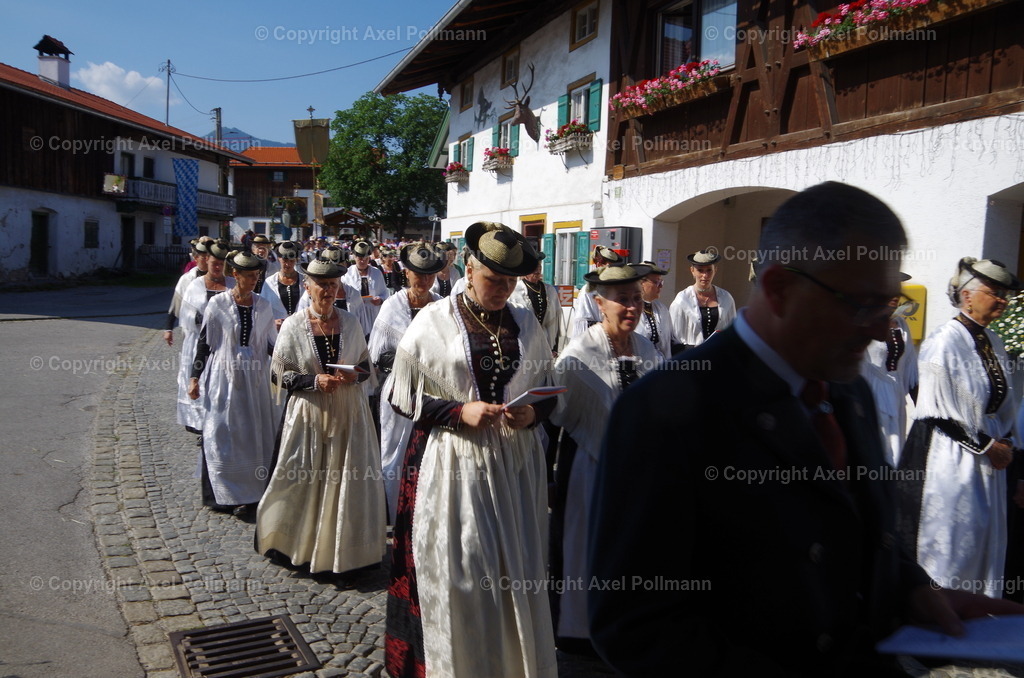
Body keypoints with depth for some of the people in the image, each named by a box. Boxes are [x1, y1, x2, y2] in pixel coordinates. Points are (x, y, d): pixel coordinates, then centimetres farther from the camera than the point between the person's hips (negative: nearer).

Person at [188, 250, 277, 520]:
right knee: (222, 435, 3)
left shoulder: (263, 306, 4)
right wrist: (195, 378, -1)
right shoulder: (217, 304, -5)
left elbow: (271, 345, 7)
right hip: (223, 378, -3)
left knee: (255, 435, 7)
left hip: (254, 378, 3)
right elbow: (203, 343, 0)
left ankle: (251, 492, 19)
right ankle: (224, 494, 14)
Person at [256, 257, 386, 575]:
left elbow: (366, 365, 11)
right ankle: (299, 544, 25)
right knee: (302, 481, 3)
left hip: (347, 412, 2)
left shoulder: (350, 322, 3)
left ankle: (344, 549, 19)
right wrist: (315, 380, -17)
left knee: (348, 480, 4)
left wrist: (352, 376, -11)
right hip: (307, 413, -2)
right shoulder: (292, 325, -5)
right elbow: (281, 375, -3)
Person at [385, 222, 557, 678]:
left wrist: (533, 413, -10)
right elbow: (404, 396, -3)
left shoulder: (526, 324, 5)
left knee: (517, 571, 11)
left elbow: (548, 391, 13)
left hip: (516, 466, 3)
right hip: (452, 466, -3)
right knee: (455, 574, 4)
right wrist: (460, 411, -17)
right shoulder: (433, 321, -5)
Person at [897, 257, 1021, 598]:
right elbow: (939, 413, -17)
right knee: (949, 538, 0)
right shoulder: (944, 342, -15)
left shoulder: (993, 342, 9)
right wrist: (987, 445, -11)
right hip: (950, 458, -8)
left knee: (987, 538, 12)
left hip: (990, 453, 8)